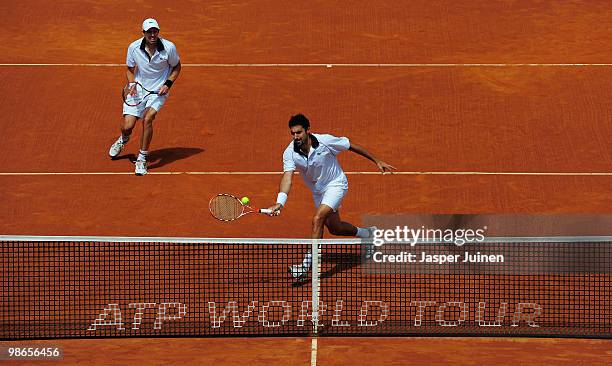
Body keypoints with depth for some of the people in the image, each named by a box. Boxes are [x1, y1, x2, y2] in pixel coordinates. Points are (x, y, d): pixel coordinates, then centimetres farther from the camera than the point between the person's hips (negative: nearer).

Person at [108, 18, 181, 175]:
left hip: (158, 91, -2)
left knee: (147, 119, -27)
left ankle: (142, 159, -11)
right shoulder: (134, 48, -10)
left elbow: (176, 67, 4)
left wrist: (168, 84, -9)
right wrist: (132, 84, -10)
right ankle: (123, 140, 37)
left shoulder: (169, 48, -14)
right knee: (127, 126, -6)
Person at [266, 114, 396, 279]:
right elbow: (287, 177, -31)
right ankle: (368, 234, 47)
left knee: (317, 219, -24)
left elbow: (351, 146, -11)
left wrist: (377, 161, -3)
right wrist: (280, 203, -49)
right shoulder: (290, 153, -21)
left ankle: (307, 264, -22)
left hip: (336, 184, -5)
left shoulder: (325, 141, -26)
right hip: (318, 191, 5)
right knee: (334, 227, 18)